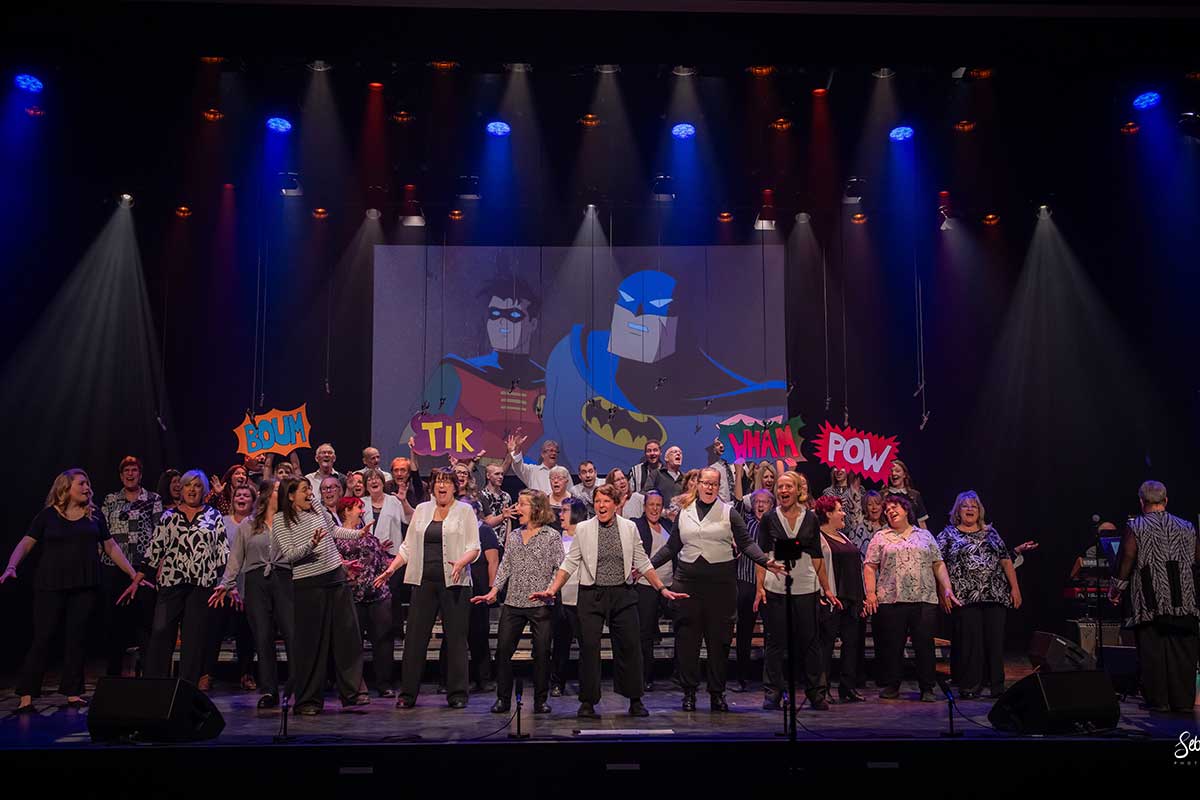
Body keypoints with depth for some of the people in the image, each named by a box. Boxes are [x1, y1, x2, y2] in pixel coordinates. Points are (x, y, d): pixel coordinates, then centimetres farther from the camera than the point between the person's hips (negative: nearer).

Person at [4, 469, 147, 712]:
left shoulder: (94, 516, 10)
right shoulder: (48, 515, 3)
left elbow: (111, 547, 11)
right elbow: (25, 544, -2)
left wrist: (133, 574, 6)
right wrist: (11, 567, -20)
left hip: (85, 587, 2)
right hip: (51, 586, -2)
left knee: (77, 638, 5)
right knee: (42, 638, -2)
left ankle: (73, 693, 12)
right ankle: (26, 696, 5)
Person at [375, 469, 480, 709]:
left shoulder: (465, 511, 3)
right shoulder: (422, 510, 14)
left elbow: (474, 547, -3)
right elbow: (408, 546, 15)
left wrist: (461, 563, -22)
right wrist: (391, 568, 3)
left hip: (454, 582, -3)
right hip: (423, 581, 3)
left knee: (456, 637, 1)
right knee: (415, 636, 2)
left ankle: (457, 694, 9)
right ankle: (408, 693, 11)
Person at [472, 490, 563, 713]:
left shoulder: (552, 536, -1)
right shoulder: (513, 536, 13)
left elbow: (559, 568, -4)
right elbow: (505, 566, 14)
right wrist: (494, 591, 3)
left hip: (540, 605, -4)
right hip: (513, 603, 4)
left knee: (542, 652, 0)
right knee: (503, 649, 1)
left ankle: (541, 700, 13)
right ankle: (503, 698, 12)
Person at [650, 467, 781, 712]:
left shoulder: (728, 513, 5)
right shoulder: (684, 512, 10)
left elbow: (746, 543, 1)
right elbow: (672, 547, 15)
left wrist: (766, 561, -14)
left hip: (721, 582, -1)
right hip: (688, 581, 1)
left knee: (719, 639, 3)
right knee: (687, 638, 2)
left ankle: (717, 693, 14)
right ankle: (689, 692, 13)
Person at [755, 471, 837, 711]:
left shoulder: (811, 519, 7)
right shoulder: (769, 519, 4)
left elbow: (817, 557, 10)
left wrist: (827, 589, 7)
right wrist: (760, 587, -7)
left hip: (806, 588, 1)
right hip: (775, 588, -1)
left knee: (810, 641, 4)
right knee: (776, 642, 3)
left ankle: (815, 693, 15)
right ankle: (773, 693, 11)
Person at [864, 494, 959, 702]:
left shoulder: (925, 535, 16)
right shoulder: (880, 538, 10)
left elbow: (938, 564, 13)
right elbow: (870, 567, 4)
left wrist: (947, 590, 3)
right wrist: (870, 593, -7)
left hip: (924, 599, 1)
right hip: (891, 599, -1)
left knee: (925, 644, 0)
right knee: (891, 645, 2)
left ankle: (927, 688, 10)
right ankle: (891, 686, 14)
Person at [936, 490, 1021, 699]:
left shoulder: (990, 533, 17)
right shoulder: (948, 534, 8)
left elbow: (1006, 560, 14)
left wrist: (1015, 588, 6)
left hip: (995, 595, 3)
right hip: (965, 597, -3)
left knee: (995, 640, 3)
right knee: (969, 641, -2)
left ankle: (997, 686, 12)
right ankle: (970, 687, 6)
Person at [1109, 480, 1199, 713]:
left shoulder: (1135, 528, -3)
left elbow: (1127, 559, -9)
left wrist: (1117, 589, 0)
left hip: (1150, 601, -3)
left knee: (1152, 651, 3)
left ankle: (1158, 700, 6)